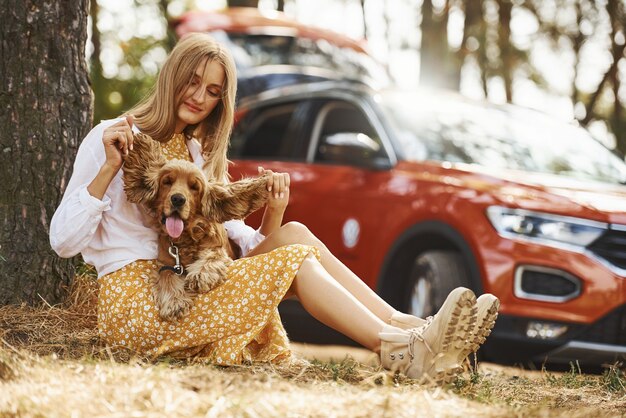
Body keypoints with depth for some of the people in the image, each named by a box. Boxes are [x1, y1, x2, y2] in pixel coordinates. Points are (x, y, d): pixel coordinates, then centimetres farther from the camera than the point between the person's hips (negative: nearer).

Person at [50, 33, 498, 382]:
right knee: (294, 259, -18)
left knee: (295, 235, -10)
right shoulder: (111, 139, -3)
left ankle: (407, 327, -20)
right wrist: (108, 169, -22)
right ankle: (403, 353, -30)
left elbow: (245, 246, 8)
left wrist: (273, 214, -12)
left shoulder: (200, 155, 19)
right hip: (133, 299, -7)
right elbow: (63, 241, -13)